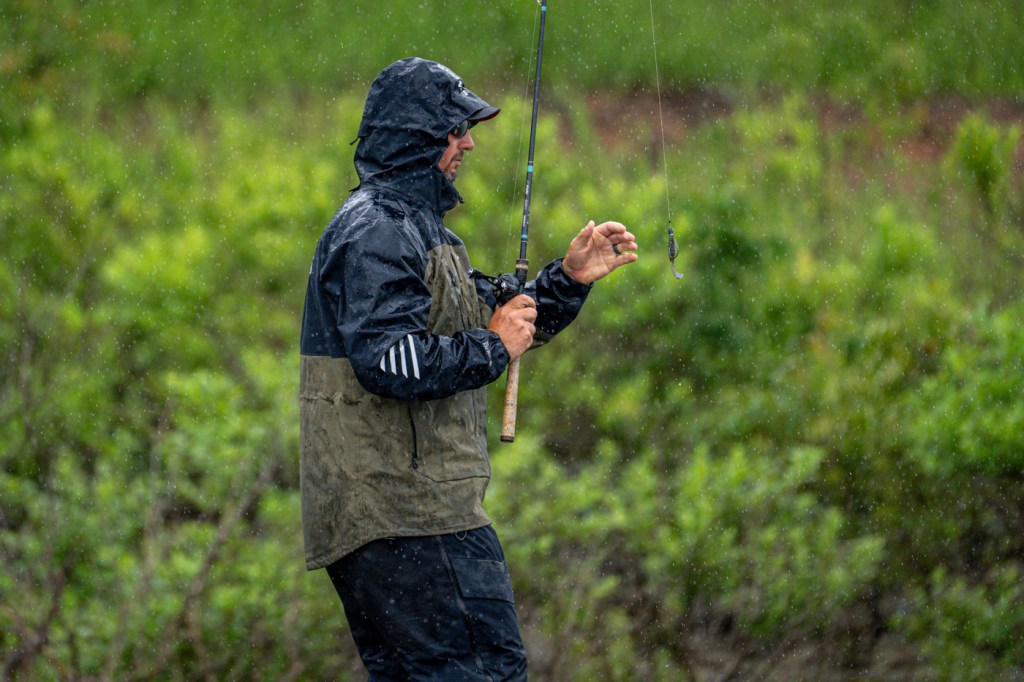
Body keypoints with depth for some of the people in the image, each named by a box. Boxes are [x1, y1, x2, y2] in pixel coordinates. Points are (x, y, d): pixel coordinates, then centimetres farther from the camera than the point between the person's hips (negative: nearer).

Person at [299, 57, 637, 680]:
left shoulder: (412, 225, 22)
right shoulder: (377, 231, -13)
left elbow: (495, 321, 27)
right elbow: (389, 360, -26)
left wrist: (569, 279, 15)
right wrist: (493, 347, -15)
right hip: (406, 513, -11)